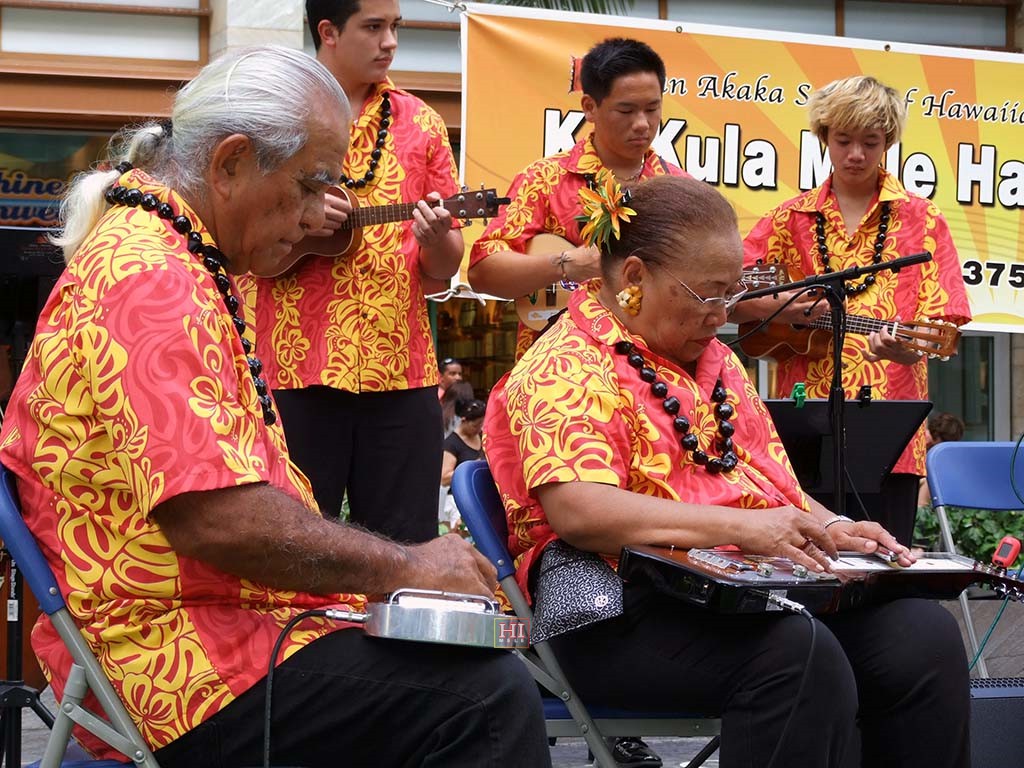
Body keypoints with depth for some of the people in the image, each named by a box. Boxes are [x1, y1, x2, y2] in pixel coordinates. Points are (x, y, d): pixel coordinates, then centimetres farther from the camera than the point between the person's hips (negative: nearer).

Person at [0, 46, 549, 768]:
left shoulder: (184, 265, 18)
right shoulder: (147, 280, -17)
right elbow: (217, 518, -26)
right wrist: (404, 566, -14)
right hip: (177, 664, -11)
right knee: (491, 697, -22)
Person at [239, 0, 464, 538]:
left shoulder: (419, 123, 11)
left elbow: (446, 267, 12)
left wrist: (435, 239, -10)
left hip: (402, 370, 3)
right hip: (297, 369, -2)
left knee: (407, 550, 4)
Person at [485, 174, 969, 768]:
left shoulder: (717, 363, 22)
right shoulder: (567, 368, -6)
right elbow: (578, 511, -21)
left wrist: (828, 527, 4)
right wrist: (739, 526, -27)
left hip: (760, 588, 8)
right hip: (626, 615, -8)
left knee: (925, 636, -16)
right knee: (798, 654, -34)